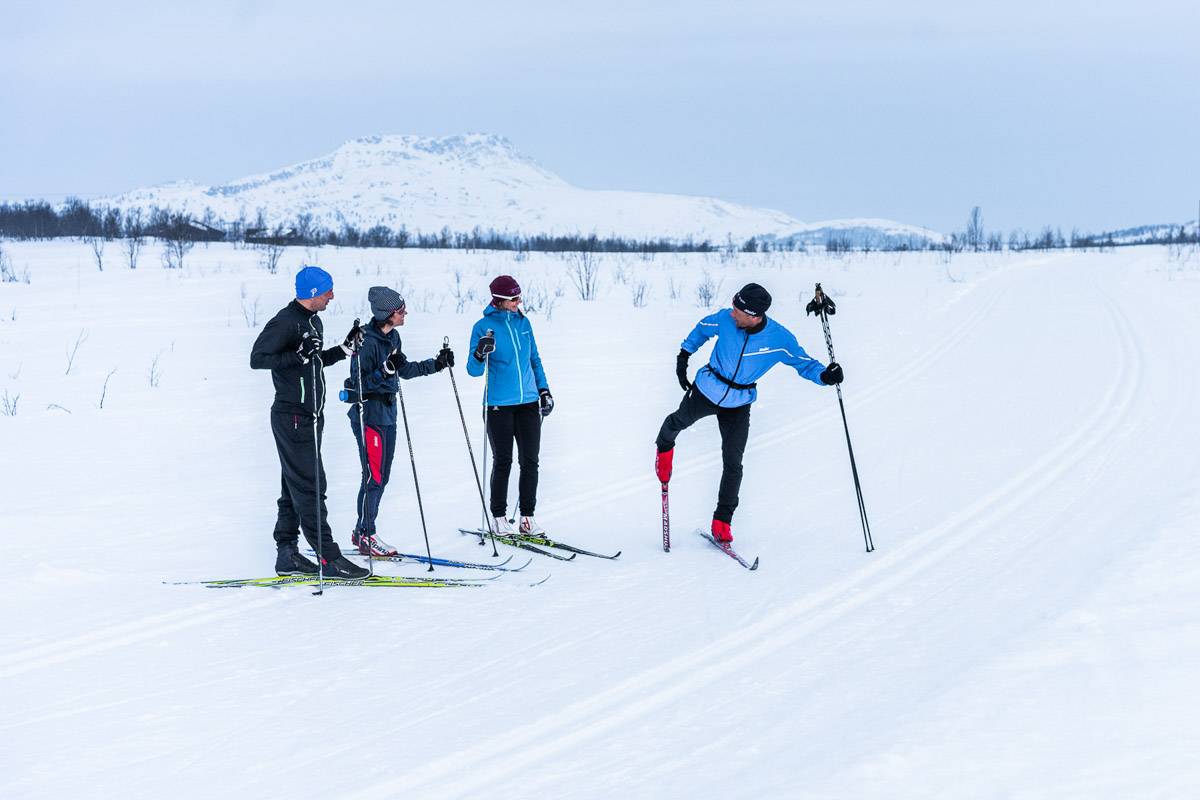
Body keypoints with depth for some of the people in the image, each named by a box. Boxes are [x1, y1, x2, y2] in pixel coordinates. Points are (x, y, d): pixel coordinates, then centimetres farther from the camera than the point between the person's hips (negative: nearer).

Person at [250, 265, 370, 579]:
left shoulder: (312, 321, 15)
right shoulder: (285, 322, -15)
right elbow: (258, 359, -20)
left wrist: (345, 348, 15)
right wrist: (298, 355, -29)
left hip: (309, 417, 10)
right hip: (292, 418, -10)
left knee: (295, 488, 12)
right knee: (310, 488, -9)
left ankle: (287, 556, 16)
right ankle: (330, 558, -10)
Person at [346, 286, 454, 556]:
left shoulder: (392, 336, 8)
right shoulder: (367, 341, -19)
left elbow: (403, 371, 21)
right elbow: (360, 383, -21)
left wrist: (437, 364, 18)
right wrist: (386, 369, -32)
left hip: (387, 414, 9)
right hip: (369, 415, -9)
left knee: (381, 478, 12)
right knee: (374, 478, -5)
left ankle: (362, 532, 21)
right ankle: (365, 536, 3)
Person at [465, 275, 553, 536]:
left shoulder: (523, 323, 9)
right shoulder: (484, 326, -6)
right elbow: (474, 370, -7)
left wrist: (544, 389, 15)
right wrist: (480, 354, -27)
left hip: (529, 402, 4)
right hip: (499, 405, -4)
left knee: (530, 462, 3)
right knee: (503, 462, 1)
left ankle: (527, 517, 11)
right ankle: (499, 518, 11)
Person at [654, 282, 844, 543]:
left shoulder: (780, 339, -26)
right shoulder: (725, 319, -22)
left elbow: (803, 362, -12)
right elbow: (703, 328, 1)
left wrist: (824, 375, -32)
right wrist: (684, 356, 5)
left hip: (738, 404, -1)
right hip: (706, 390, 1)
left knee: (733, 463, -4)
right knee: (680, 421, 25)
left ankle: (723, 521, 8)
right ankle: (665, 446, 62)